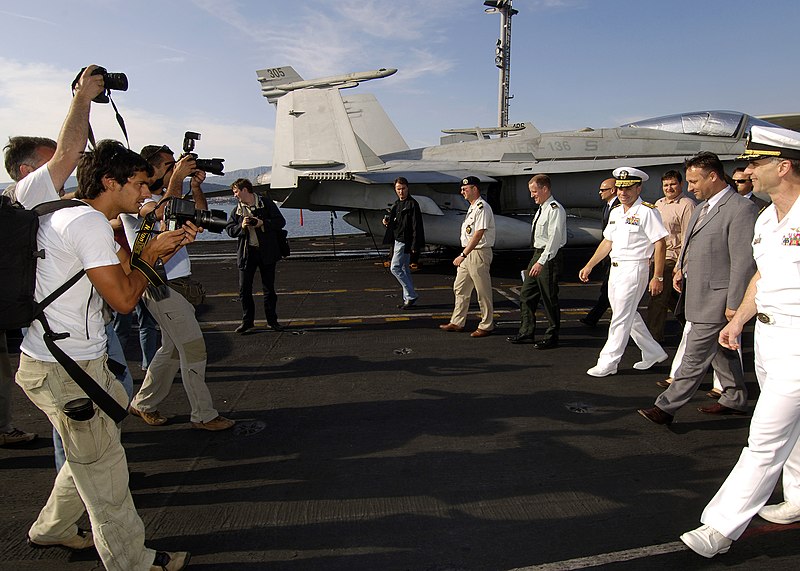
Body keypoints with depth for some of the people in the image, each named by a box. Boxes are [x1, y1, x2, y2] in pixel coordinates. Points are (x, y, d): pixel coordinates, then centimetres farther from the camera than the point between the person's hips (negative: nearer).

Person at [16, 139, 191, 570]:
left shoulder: (68, 216, 14)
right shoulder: (89, 221, -19)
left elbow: (126, 279, 14)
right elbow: (124, 299, -21)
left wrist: (167, 246, 4)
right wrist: (150, 252, -7)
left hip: (75, 360, 10)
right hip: (63, 369, -10)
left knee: (91, 455, 23)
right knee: (103, 468, 3)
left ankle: (52, 529, 42)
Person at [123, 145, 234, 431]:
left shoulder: (166, 195, 16)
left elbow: (199, 215, 11)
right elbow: (162, 212, -31)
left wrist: (196, 187, -5)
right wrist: (177, 178, -24)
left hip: (177, 282, 9)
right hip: (160, 286, -9)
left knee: (173, 348, 17)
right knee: (193, 348, -7)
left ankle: (143, 403, 31)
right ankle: (203, 415, 3)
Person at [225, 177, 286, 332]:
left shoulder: (266, 203, -1)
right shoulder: (237, 209, 9)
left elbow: (280, 221, -5)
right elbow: (229, 229, 5)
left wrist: (262, 223, -17)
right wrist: (241, 226, -13)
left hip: (267, 252, -3)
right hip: (246, 253, 3)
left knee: (269, 288, 7)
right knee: (244, 289, 3)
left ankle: (272, 320, 19)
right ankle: (247, 321, 17)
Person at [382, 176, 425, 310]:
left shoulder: (412, 204, -12)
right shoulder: (396, 204, 15)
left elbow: (417, 226, -16)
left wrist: (415, 246, -20)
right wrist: (387, 222, 1)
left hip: (405, 242, -9)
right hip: (397, 241, 9)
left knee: (395, 268, -11)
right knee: (404, 270, 12)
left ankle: (411, 296, -4)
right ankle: (408, 298, 19)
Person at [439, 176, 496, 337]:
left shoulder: (482, 208, -16)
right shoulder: (472, 207, 16)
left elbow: (478, 235, -22)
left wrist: (463, 255, -23)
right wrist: (463, 255, 15)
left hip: (479, 253, -10)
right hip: (468, 253, 10)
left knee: (483, 291, 1)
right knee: (460, 288, 14)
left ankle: (486, 326, 11)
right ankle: (457, 322, 23)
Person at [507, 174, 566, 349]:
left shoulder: (555, 210, -15)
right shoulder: (542, 209, 15)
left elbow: (554, 239, -22)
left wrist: (541, 262, -26)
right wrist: (536, 260, 18)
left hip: (549, 257, -10)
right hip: (538, 255, 10)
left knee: (549, 298, 0)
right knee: (527, 295, 12)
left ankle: (551, 337, 13)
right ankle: (526, 332, 22)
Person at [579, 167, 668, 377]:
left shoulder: (647, 211, -11)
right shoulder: (615, 212, 12)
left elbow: (660, 244, -13)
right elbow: (607, 242, 18)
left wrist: (658, 277, -15)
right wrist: (589, 266, 15)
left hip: (634, 269, -8)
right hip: (615, 269, 8)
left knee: (621, 318, -4)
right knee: (629, 316, 16)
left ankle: (608, 362, 4)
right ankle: (653, 352, 32)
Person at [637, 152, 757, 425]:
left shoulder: (741, 209, -17)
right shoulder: (703, 206, 12)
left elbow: (743, 262, -19)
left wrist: (734, 305, -19)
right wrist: (681, 270, 8)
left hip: (715, 298, -10)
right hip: (697, 294, 10)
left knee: (695, 356, -3)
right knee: (721, 350, 21)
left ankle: (666, 407, 2)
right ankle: (735, 399, 37)